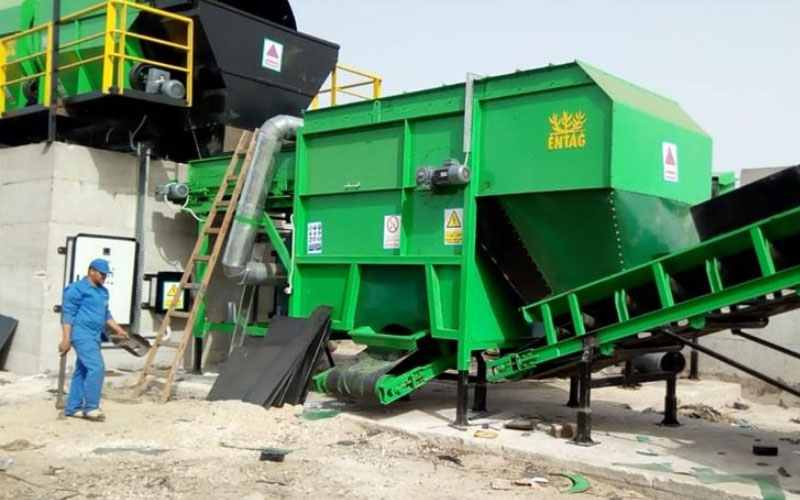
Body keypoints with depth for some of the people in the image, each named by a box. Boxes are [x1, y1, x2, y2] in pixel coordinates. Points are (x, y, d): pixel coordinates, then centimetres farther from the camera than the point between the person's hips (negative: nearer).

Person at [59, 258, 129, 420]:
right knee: (96, 367, -17)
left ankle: (73, 408, 17)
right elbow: (68, 314, -12)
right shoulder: (77, 289, -8)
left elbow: (106, 315, 28)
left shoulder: (103, 292, 18)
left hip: (94, 336, 9)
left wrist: (118, 329, 17)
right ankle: (90, 407, -10)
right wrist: (66, 339, -17)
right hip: (82, 335, -9)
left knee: (82, 371, 11)